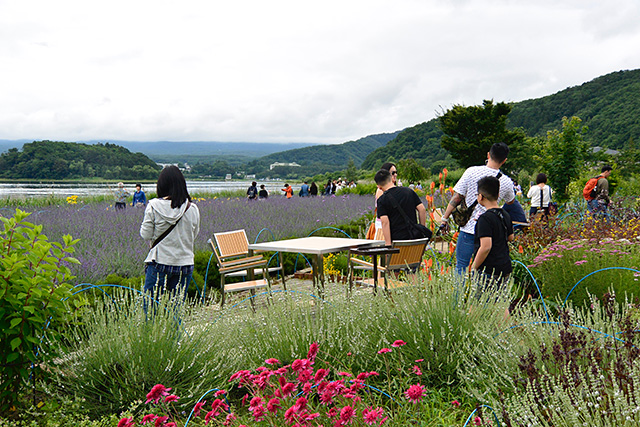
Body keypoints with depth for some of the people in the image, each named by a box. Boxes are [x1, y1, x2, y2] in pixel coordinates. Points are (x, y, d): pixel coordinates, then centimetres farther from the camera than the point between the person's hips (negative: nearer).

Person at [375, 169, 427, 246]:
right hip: (413, 237, 4)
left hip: (396, 240, -4)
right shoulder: (409, 191, 6)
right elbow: (422, 210, 2)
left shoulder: (382, 200, -6)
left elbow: (385, 222, -15)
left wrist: (388, 243, -17)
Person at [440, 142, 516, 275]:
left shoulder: (472, 171, -6)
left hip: (468, 229, -2)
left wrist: (445, 218, 4)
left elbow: (457, 197, -5)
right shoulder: (506, 182, -1)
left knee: (461, 267, 7)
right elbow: (511, 201, 21)